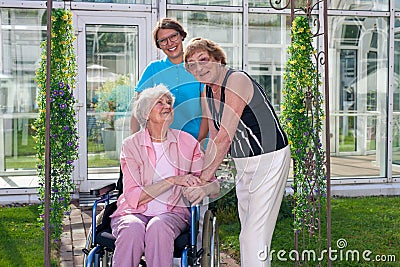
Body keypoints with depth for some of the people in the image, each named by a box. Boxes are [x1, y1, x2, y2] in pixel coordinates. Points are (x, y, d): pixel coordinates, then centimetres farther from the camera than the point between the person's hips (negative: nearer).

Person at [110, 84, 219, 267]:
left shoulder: (186, 142, 6)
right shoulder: (131, 145, 0)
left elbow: (215, 185, 4)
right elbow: (133, 197, -9)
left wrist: (204, 189, -21)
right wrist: (173, 180, -19)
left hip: (172, 212, 1)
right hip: (134, 212, 0)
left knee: (158, 227, -34)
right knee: (132, 230, -35)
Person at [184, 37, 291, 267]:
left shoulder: (237, 80, -20)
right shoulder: (207, 93, 7)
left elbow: (225, 138, -24)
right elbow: (215, 139, 8)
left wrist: (203, 178, -22)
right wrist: (202, 173, -5)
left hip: (269, 159, -9)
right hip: (243, 163, 9)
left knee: (255, 237, -12)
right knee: (247, 233, 15)